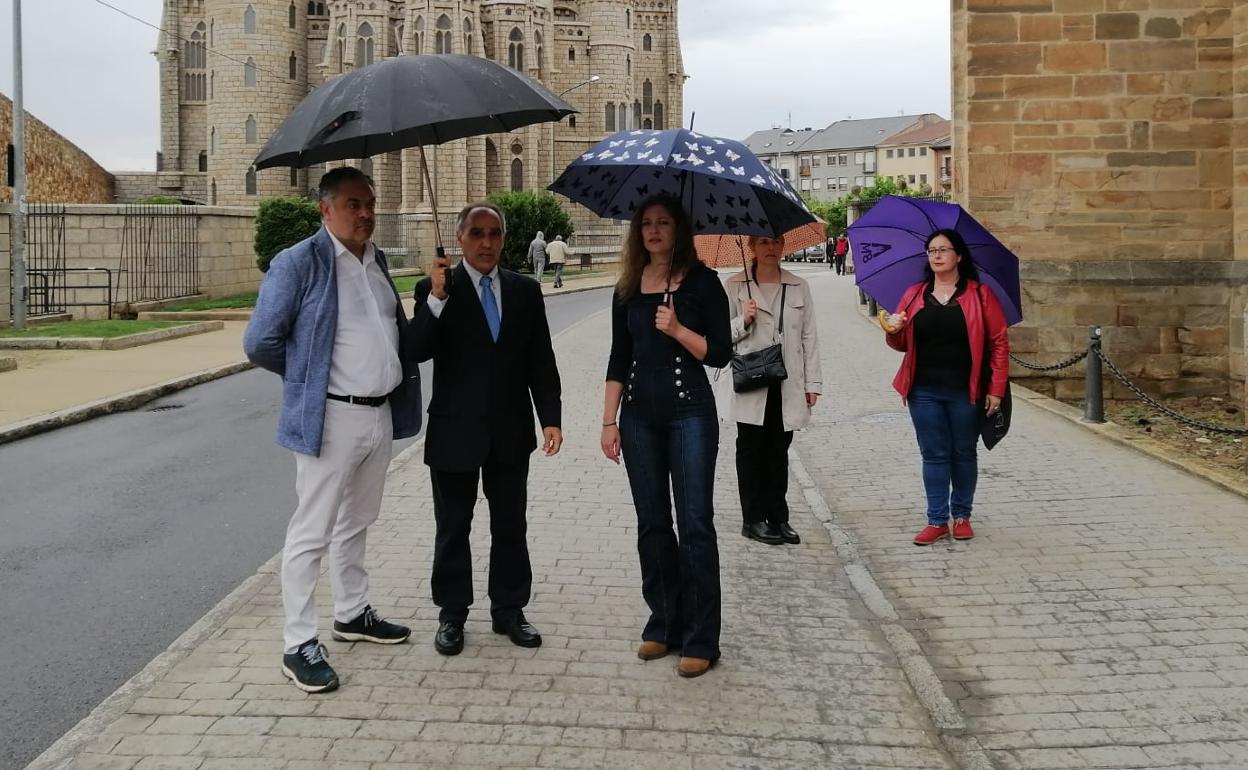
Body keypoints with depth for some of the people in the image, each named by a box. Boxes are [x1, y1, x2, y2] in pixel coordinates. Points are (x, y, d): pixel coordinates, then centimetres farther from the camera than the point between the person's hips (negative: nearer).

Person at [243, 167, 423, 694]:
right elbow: (260, 342, -11)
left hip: (381, 413, 8)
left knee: (357, 523, 20)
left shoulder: (377, 261, 11)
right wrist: (307, 376, 0)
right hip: (331, 418, -7)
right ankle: (299, 646, 9)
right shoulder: (298, 263, -12)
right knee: (312, 533, 0)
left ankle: (352, 615, 36)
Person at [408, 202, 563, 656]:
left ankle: (509, 610, 25)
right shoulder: (436, 290, -4)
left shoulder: (525, 291, 5)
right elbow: (415, 352, -17)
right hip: (456, 431, -2)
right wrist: (436, 297, -27)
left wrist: (550, 419, -3)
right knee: (453, 527, 9)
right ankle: (452, 615, 23)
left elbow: (541, 361, 4)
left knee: (510, 526, 12)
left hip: (511, 431, 3)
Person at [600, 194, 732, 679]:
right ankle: (663, 625, 21)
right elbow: (618, 358, 10)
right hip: (640, 414, 4)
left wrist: (677, 329, -18)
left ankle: (700, 640, 3)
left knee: (695, 523, -4)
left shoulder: (702, 282, -2)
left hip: (690, 412, -4)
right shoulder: (628, 289, 9)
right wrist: (610, 421, 5)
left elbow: (720, 354, -5)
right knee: (652, 523, 9)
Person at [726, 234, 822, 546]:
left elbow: (809, 337, 8)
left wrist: (813, 383, 5)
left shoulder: (799, 288, 8)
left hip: (787, 385, 3)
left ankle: (778, 517, 18)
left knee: (779, 451, 10)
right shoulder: (735, 286, 0)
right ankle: (753, 519, 13)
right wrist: (743, 321, -16)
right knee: (751, 451, 5)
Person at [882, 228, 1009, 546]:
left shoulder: (980, 294, 0)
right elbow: (902, 344, 14)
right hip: (924, 392, 2)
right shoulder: (914, 296, 9)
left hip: (965, 392, -2)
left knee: (963, 454, 9)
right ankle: (937, 520, 10)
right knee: (934, 455, 5)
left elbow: (999, 342, -2)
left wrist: (997, 388, -7)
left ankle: (962, 516, 22)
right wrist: (893, 331, -10)